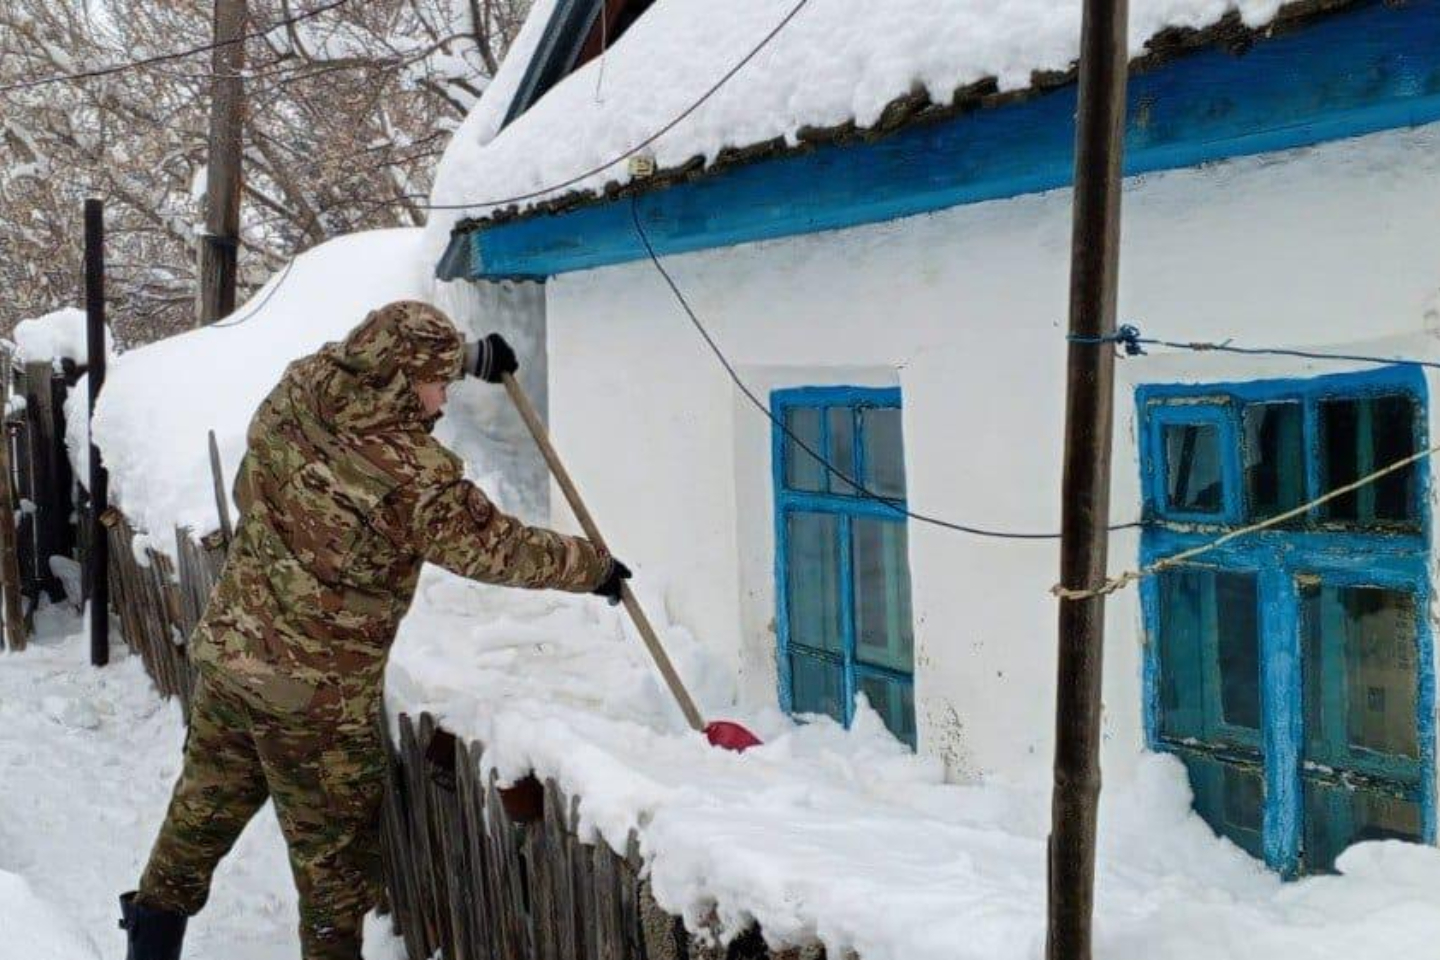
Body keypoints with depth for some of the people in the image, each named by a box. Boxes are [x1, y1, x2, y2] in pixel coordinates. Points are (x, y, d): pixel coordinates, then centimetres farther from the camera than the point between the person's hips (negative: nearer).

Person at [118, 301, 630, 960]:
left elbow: (375, 359, 17)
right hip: (318, 693, -7)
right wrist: (594, 567, 2)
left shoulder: (299, 391, -5)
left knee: (206, 803, 22)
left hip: (228, 653, 7)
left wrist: (470, 356, 22)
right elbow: (497, 548, -13)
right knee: (333, 840, 10)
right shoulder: (414, 476, -24)